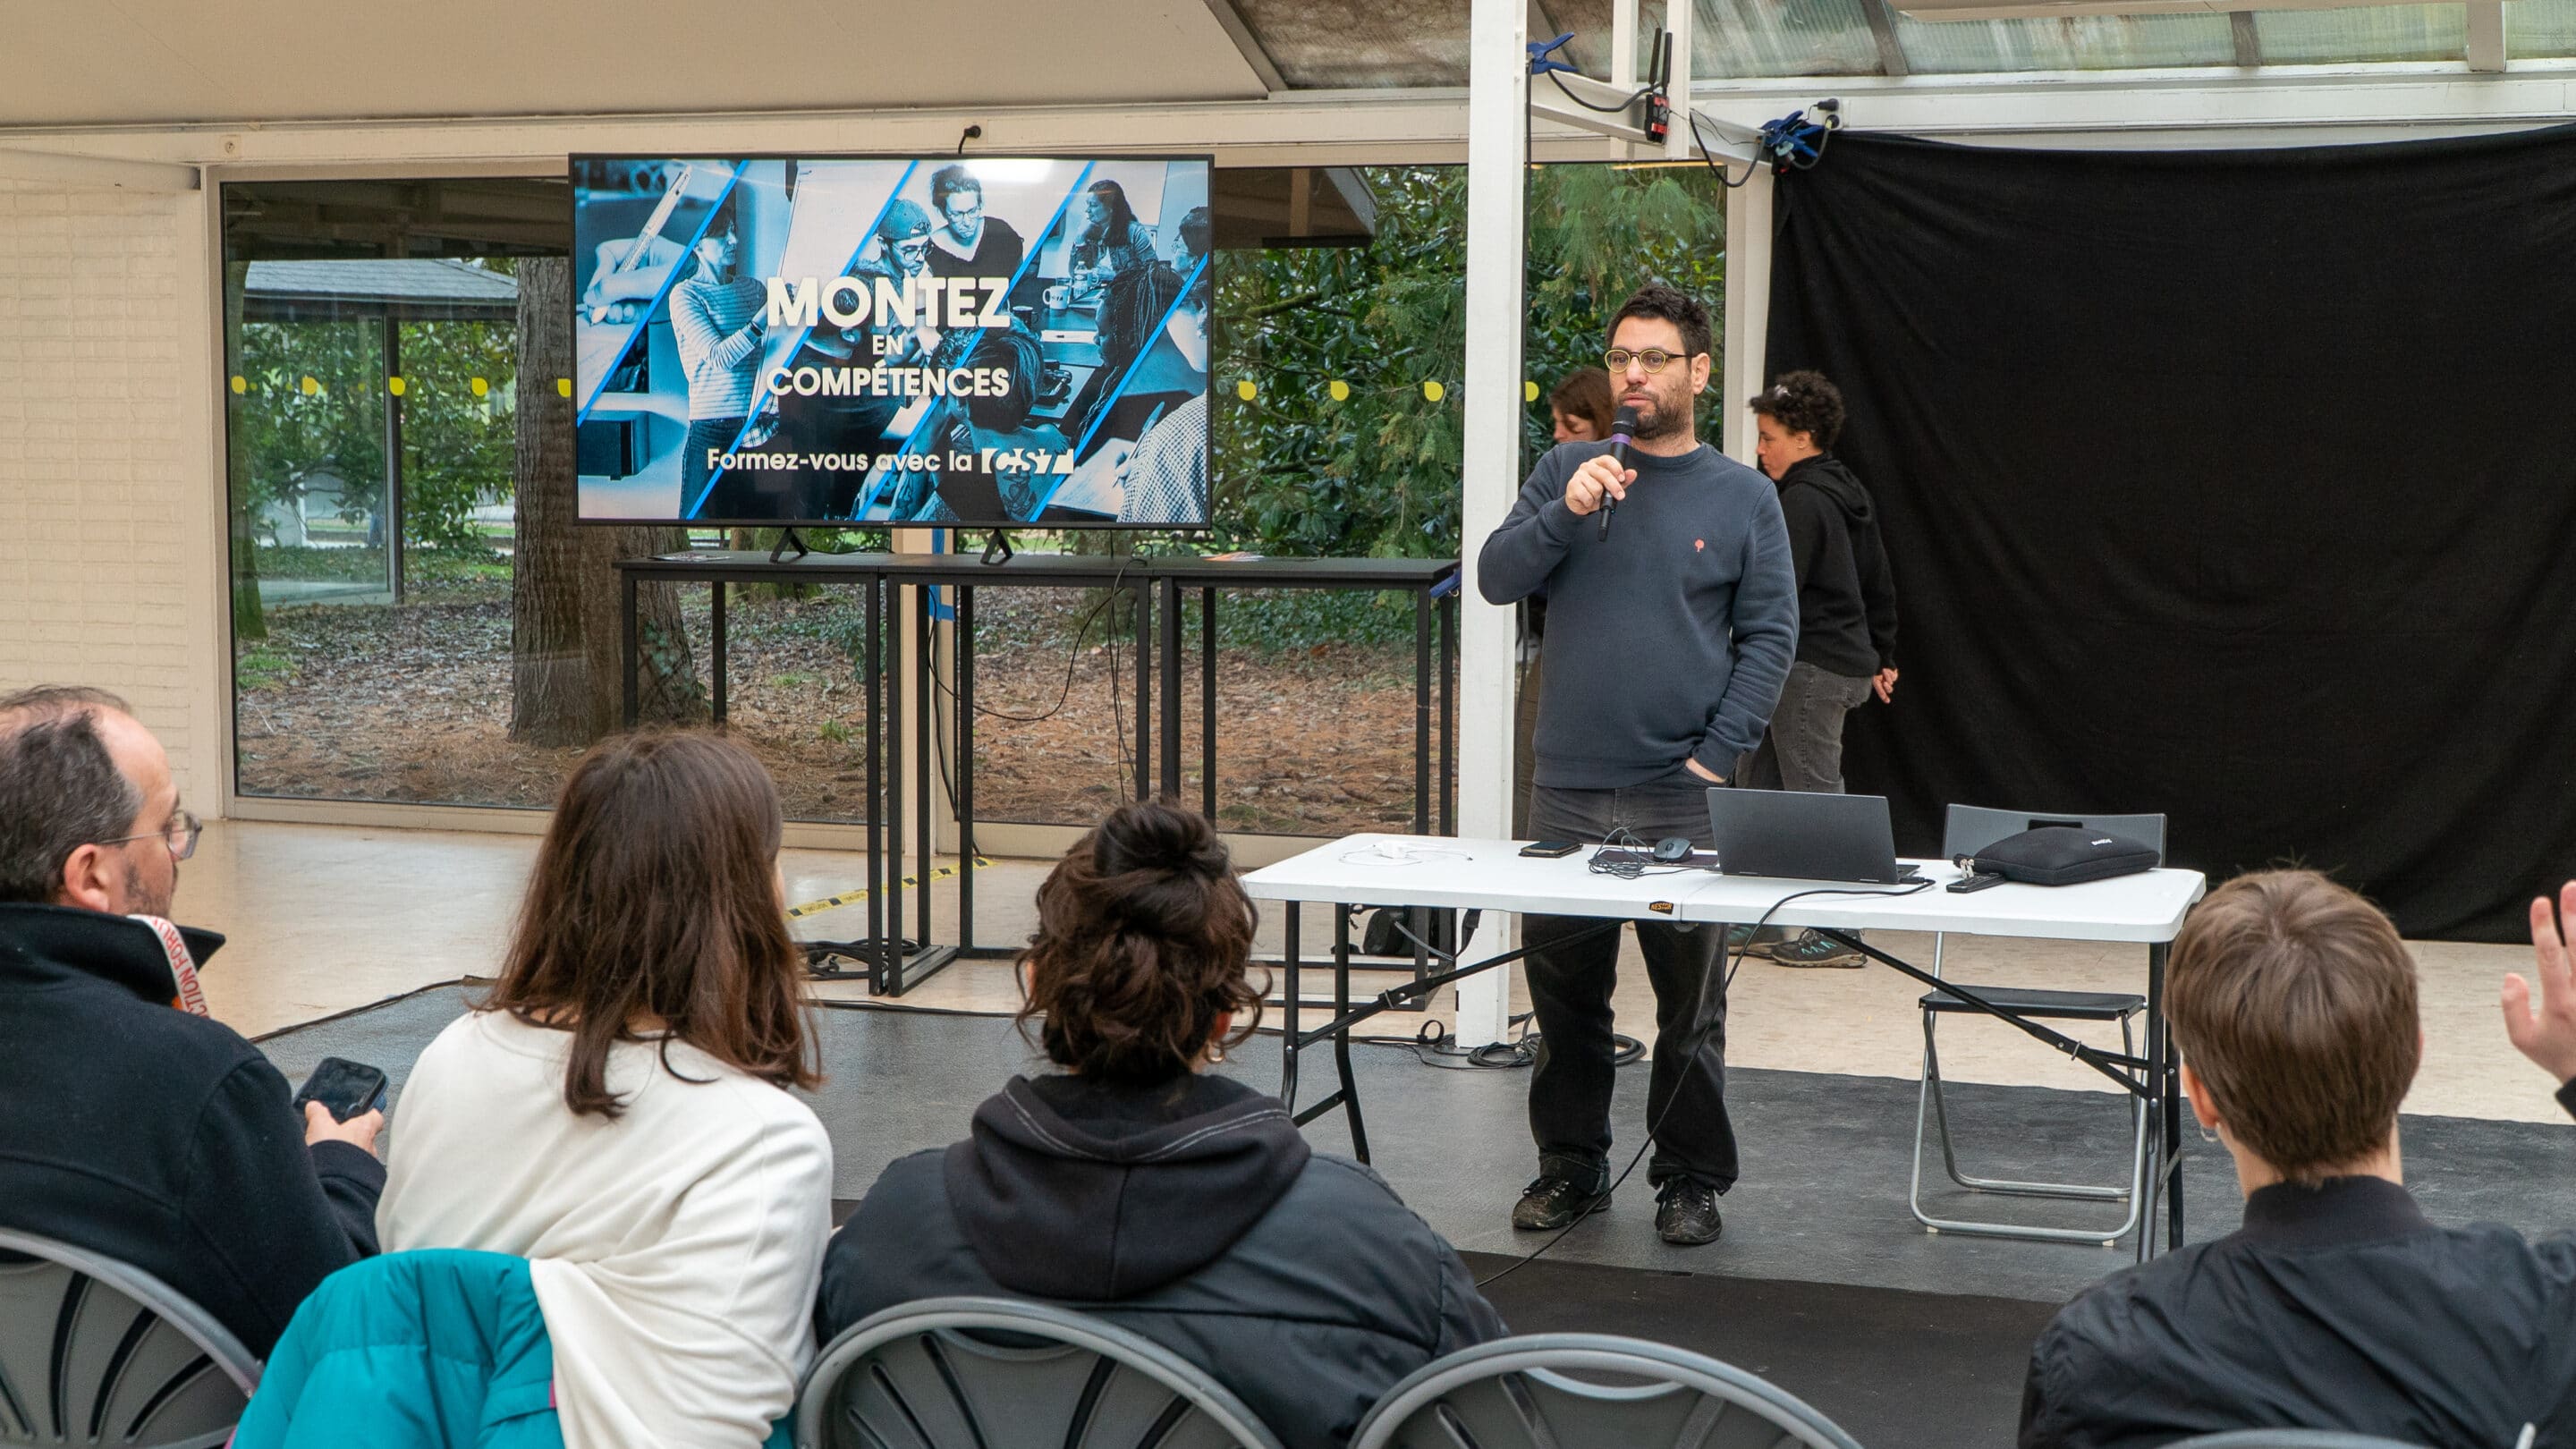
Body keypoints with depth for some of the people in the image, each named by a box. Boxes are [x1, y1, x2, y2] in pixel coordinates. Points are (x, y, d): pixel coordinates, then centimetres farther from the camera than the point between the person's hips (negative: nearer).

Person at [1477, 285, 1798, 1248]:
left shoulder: (1741, 495, 3)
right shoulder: (1565, 472, 8)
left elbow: (1771, 636, 1)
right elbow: (1496, 579, -1)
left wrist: (1717, 755, -8)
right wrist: (1567, 512, -17)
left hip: (1684, 796, -2)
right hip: (1568, 786, 2)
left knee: (1690, 1002, 4)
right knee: (1564, 994, 9)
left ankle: (1691, 1179, 16)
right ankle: (1570, 1164, 22)